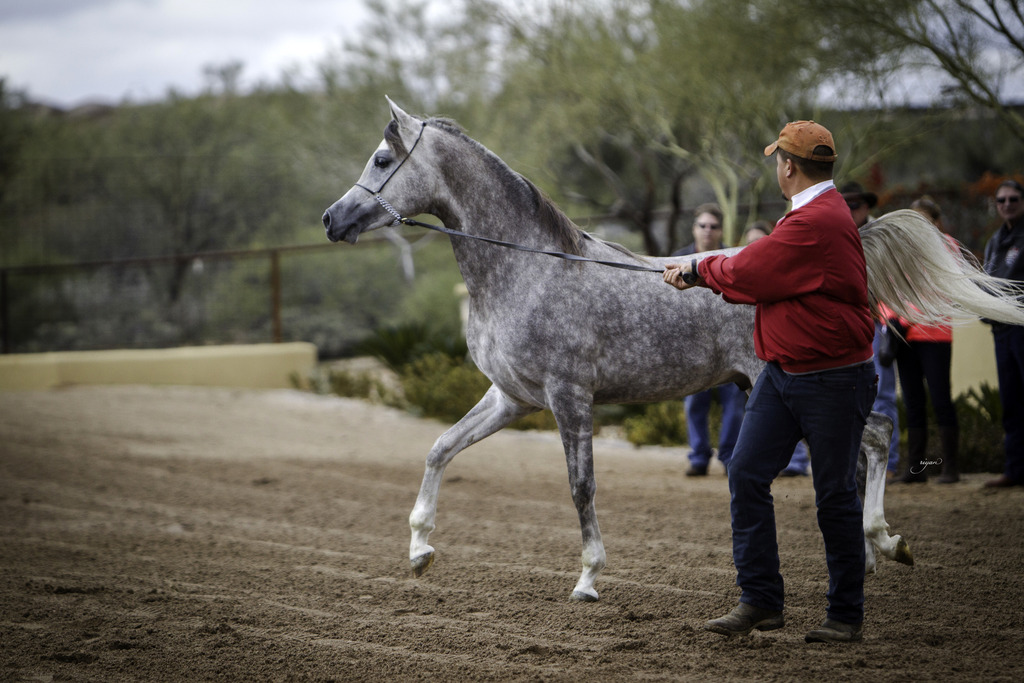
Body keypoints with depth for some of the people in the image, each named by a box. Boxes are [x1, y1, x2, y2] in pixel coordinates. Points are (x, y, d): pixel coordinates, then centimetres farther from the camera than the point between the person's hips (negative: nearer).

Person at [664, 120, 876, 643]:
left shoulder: (820, 222, -21)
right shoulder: (810, 213, 13)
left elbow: (746, 277, -18)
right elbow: (764, 273, 18)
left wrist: (700, 270, 0)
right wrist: (700, 274, 14)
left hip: (832, 383, -9)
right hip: (782, 374, 10)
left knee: (835, 496, 1)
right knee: (747, 474, 0)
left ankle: (846, 615, 13)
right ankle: (759, 601, 5)